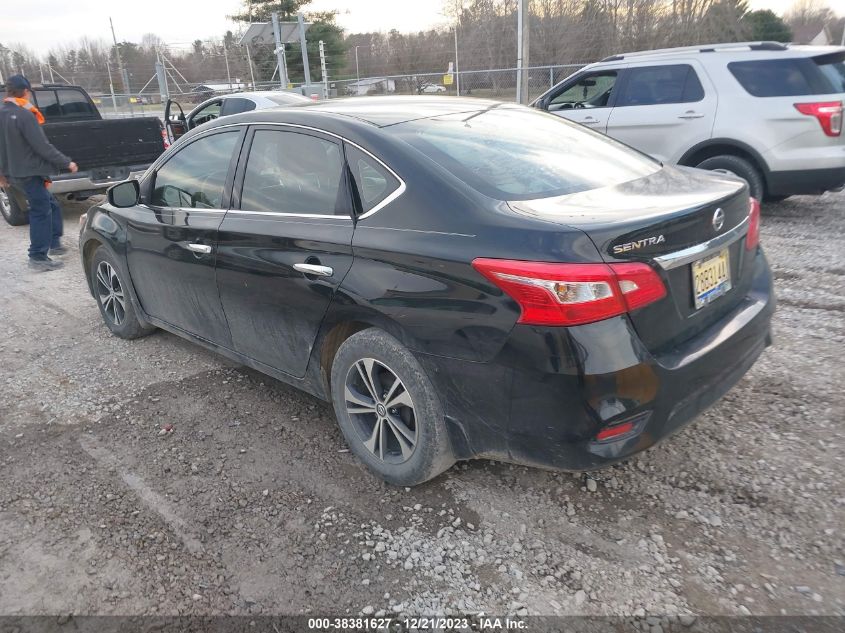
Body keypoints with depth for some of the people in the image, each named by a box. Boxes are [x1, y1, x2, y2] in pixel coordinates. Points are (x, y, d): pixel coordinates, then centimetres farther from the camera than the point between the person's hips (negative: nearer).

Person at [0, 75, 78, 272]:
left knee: (51, 205, 20)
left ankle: (54, 244, 25)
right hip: (29, 172, -9)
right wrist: (67, 163, -11)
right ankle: (38, 257, 1)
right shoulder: (24, 116, -18)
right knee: (41, 212, -2)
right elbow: (43, 147, -21)